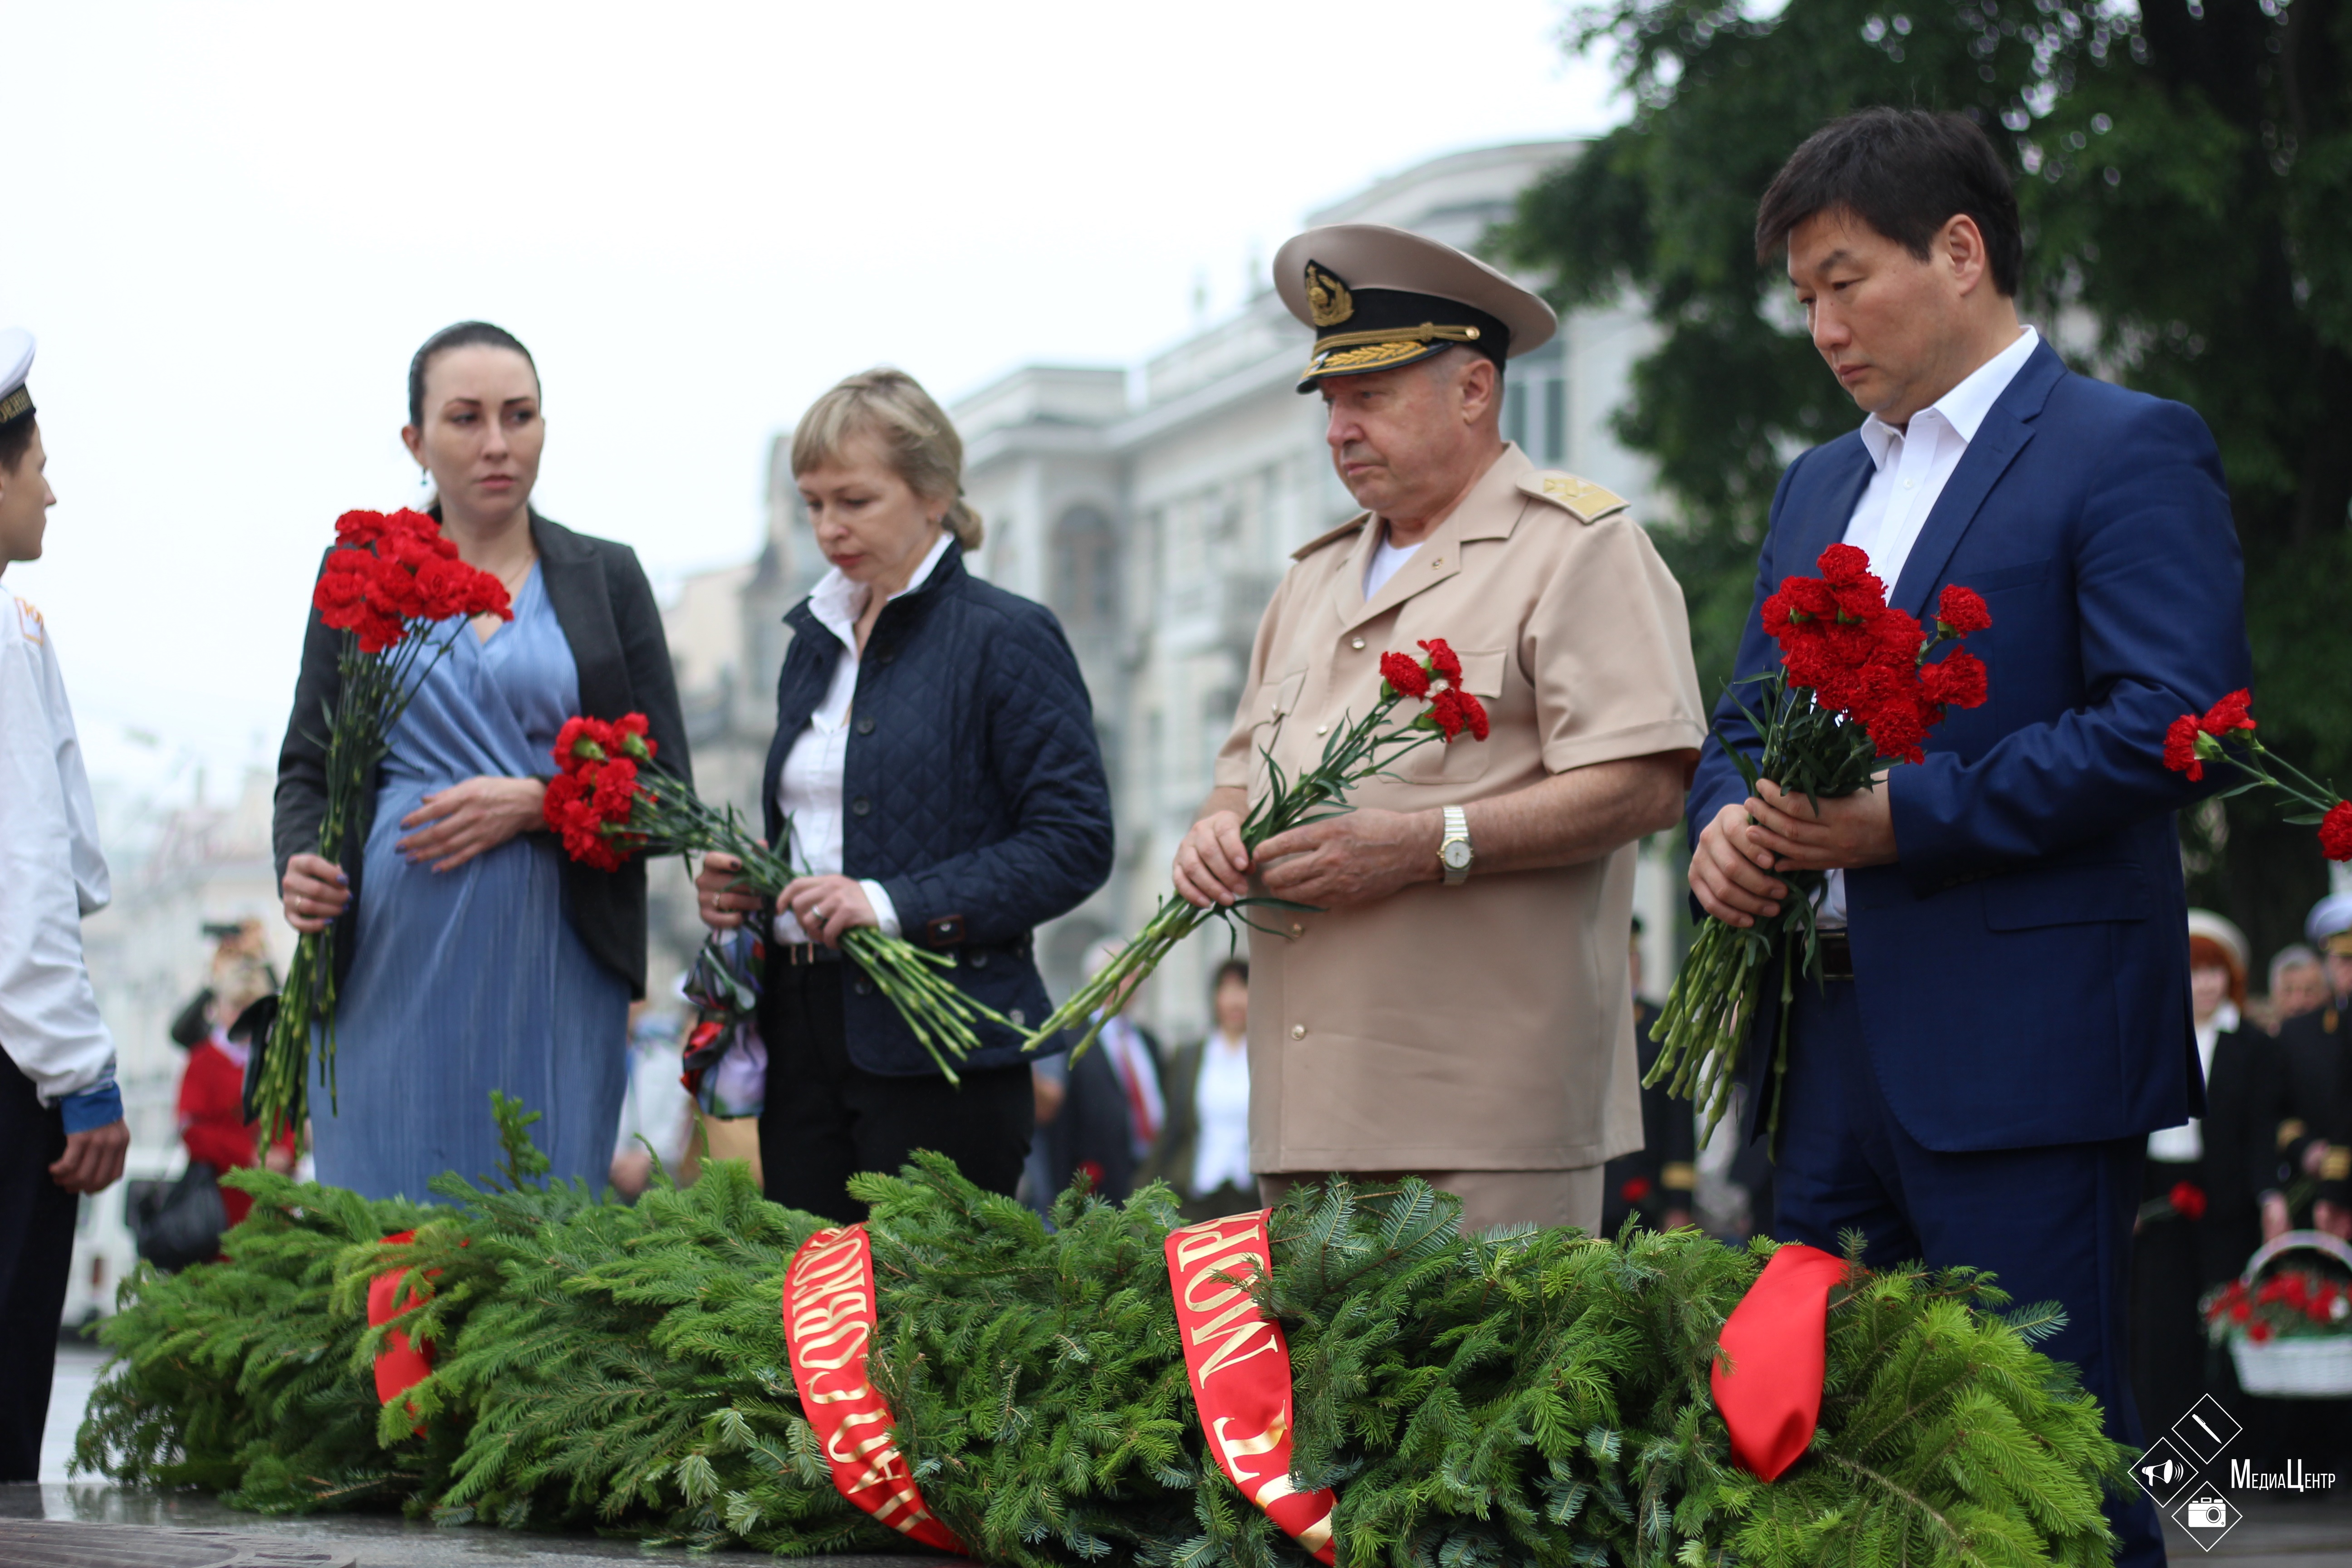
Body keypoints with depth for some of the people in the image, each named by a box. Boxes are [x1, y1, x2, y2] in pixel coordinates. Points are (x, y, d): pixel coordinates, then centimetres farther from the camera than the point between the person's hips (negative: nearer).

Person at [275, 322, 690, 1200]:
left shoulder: (607, 578, 10)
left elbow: (667, 787, 7)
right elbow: (307, 766, 12)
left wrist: (535, 801, -11)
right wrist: (300, 867, -10)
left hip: (554, 974, 0)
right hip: (394, 964, 0)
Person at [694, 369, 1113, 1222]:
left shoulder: (1008, 638, -5)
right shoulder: (817, 637, 17)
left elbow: (1075, 841, -12)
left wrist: (895, 904, -19)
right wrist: (738, 883, 5)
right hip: (804, 1031, 6)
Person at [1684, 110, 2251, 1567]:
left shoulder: (2129, 450, -4)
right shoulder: (1820, 483, 21)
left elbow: (2177, 722, -15)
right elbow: (1746, 719, 26)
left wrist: (1906, 817, -18)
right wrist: (1727, 821, 2)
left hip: (2021, 1053, -8)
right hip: (1833, 1046, 8)